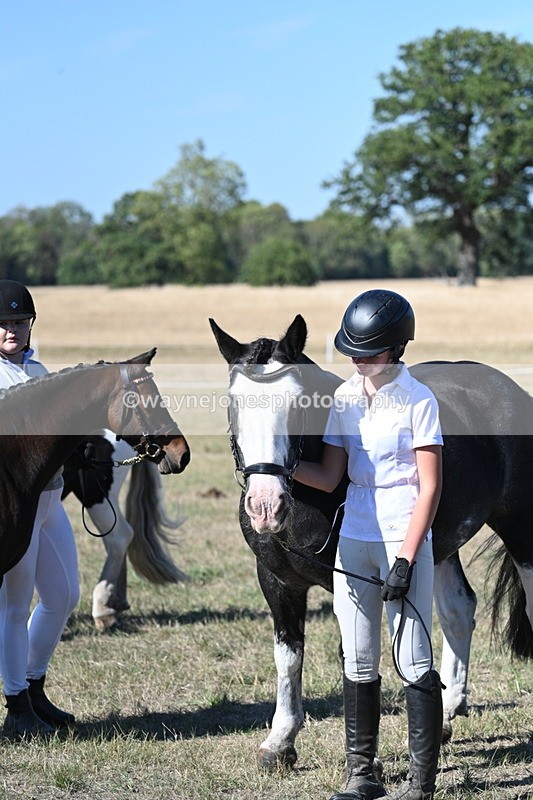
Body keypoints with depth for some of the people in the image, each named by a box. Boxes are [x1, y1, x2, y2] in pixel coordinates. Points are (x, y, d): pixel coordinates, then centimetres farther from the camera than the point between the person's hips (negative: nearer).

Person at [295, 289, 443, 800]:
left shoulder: (418, 401, -9)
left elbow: (430, 487, -11)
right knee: (357, 664, 9)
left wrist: (406, 560, -16)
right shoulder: (345, 398, 7)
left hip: (404, 542, -6)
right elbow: (328, 478, 7)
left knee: (413, 662, -3)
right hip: (353, 542, 6)